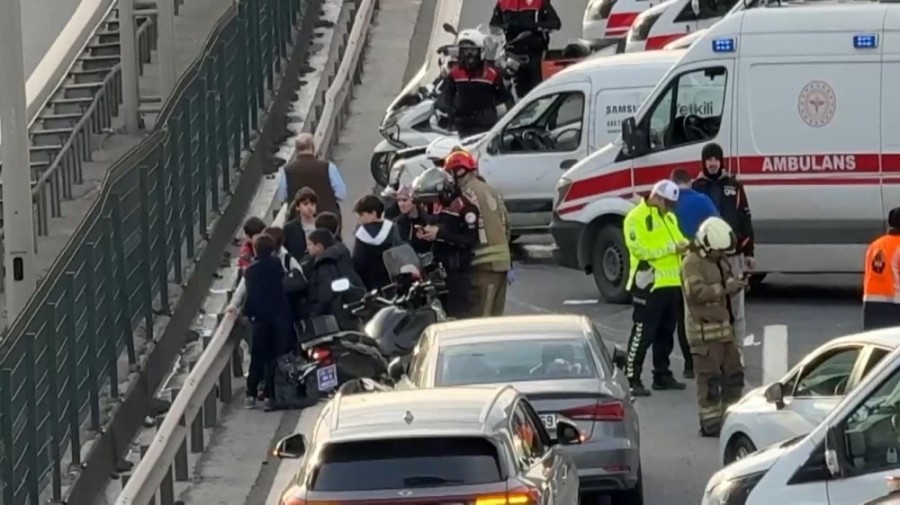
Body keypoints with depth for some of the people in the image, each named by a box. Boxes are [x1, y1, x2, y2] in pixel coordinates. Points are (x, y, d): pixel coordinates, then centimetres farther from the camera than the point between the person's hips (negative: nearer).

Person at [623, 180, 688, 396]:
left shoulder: (669, 217, 18)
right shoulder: (636, 217, -10)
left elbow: (677, 240, 23)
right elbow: (639, 249, -19)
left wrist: (684, 244, -2)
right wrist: (672, 248, -19)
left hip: (671, 283, 8)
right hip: (649, 283, -8)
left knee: (666, 333, 14)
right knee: (643, 333, -8)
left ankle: (662, 375, 23)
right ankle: (633, 379, -7)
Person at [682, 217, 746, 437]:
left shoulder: (720, 260, 16)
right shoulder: (692, 263, -14)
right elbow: (696, 291, -26)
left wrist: (735, 284, 3)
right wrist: (724, 288, -30)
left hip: (723, 326, 9)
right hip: (704, 329, -9)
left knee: (733, 372, 12)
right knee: (710, 377, -7)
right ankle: (710, 423, -4)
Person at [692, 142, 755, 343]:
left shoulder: (734, 186, 6)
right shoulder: (696, 188, 2)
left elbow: (746, 220, 8)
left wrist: (749, 252, 5)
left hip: (733, 253, 1)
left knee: (735, 303, 5)